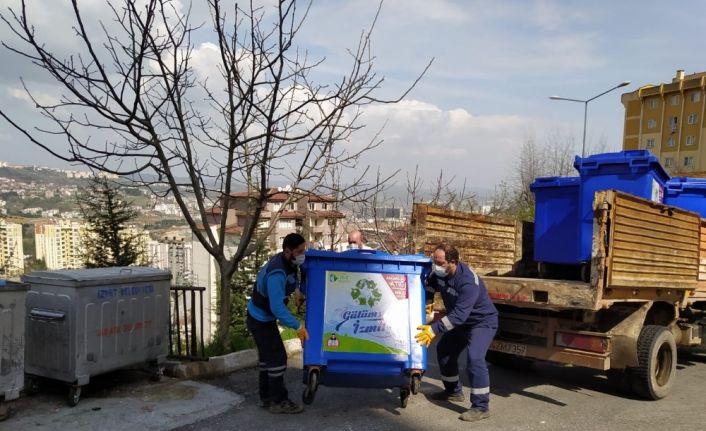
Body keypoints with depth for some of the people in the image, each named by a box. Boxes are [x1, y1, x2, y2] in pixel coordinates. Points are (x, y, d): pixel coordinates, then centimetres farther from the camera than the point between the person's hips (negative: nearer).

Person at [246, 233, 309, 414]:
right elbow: (277, 307, -36)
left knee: (268, 357, 16)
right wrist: (298, 326, -33)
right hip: (260, 320, -9)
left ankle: (266, 397, 28)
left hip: (263, 317, 9)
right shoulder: (277, 273, -33)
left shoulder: (287, 262, -4)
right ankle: (278, 401, 6)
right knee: (277, 358, -4)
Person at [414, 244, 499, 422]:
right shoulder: (440, 272, -14)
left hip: (482, 321, -9)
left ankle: (480, 407, -15)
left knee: (475, 357, -25)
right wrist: (427, 301, -4)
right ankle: (454, 391, 32)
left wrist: (434, 329, -46)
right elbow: (431, 282, 10)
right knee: (444, 350, 14)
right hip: (462, 321, 9)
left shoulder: (468, 282, -38)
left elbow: (458, 314, -43)